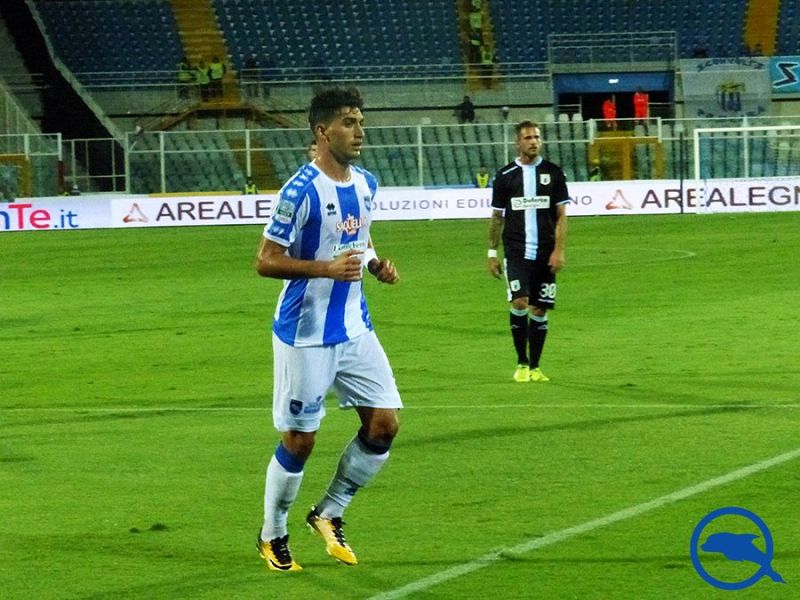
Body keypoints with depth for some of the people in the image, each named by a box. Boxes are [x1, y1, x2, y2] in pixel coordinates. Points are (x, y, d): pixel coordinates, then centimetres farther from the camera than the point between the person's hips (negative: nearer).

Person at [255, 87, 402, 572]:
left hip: (355, 328, 7)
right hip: (306, 335, -7)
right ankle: (273, 535, 22)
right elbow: (266, 261, -17)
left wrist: (376, 264, 2)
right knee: (299, 439, 1)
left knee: (385, 424, 1)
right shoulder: (301, 191, -18)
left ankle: (329, 514, 20)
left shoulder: (366, 185, 5)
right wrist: (327, 268, -28)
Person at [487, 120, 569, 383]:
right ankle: (522, 364, -2)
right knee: (519, 303, -16)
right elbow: (497, 217, 10)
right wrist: (492, 253, 6)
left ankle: (534, 367, 14)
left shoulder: (553, 173, 5)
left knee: (539, 310, 3)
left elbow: (561, 216, 3)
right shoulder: (506, 175, 5)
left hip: (545, 253, 1)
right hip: (516, 251, -1)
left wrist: (559, 250, -6)